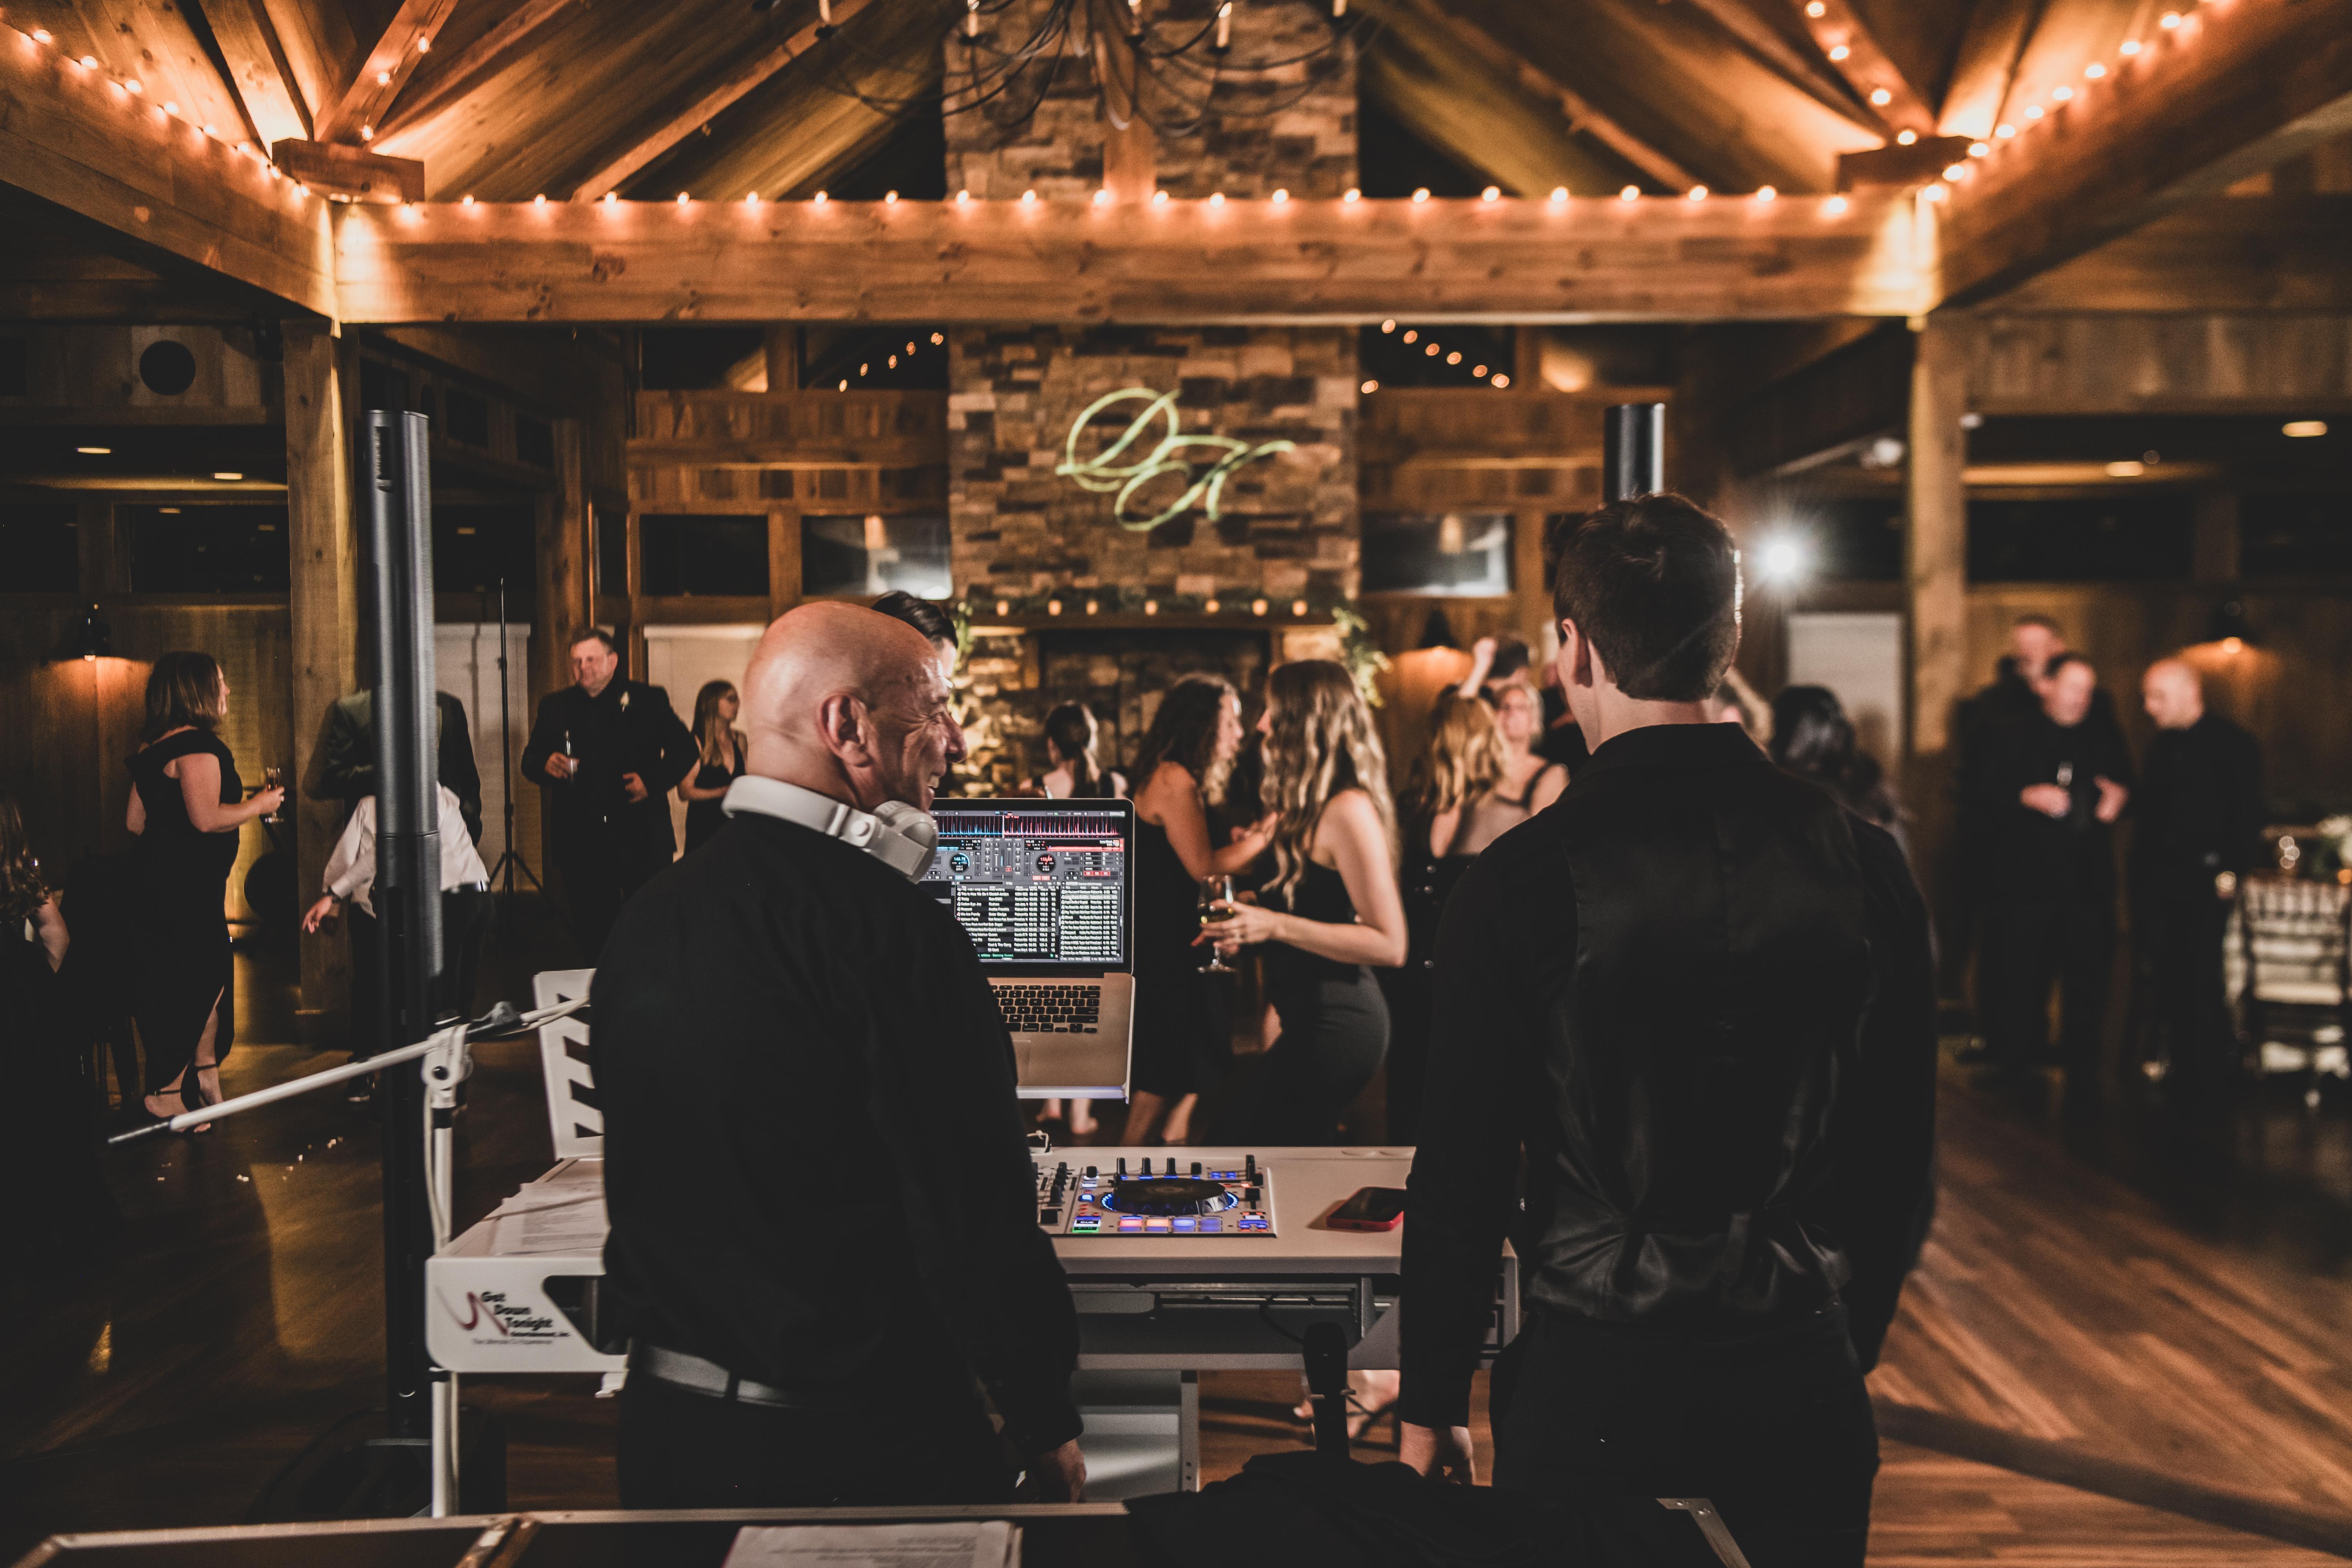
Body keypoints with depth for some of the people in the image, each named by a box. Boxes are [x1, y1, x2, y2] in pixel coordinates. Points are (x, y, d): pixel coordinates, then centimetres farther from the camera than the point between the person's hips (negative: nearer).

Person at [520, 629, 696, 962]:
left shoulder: (649, 700, 4)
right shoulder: (554, 706, 11)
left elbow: (684, 749, 6)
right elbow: (529, 761, 12)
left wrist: (653, 781, -10)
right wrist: (546, 765, -11)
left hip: (641, 838, -2)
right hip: (580, 844, 2)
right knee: (592, 932, 7)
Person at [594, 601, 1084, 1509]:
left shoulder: (646, 917, 1)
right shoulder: (894, 931, -23)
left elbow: (649, 1187, 11)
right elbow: (977, 1218, -21)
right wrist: (1048, 1428, -7)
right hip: (867, 1444, -7)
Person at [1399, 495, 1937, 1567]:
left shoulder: (1523, 881, -14)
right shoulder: (1864, 863, -4)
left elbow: (1462, 1175, -10)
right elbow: (1903, 1149, 4)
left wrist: (1430, 1405, 2)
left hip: (1591, 1389, -3)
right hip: (1802, 1381, 4)